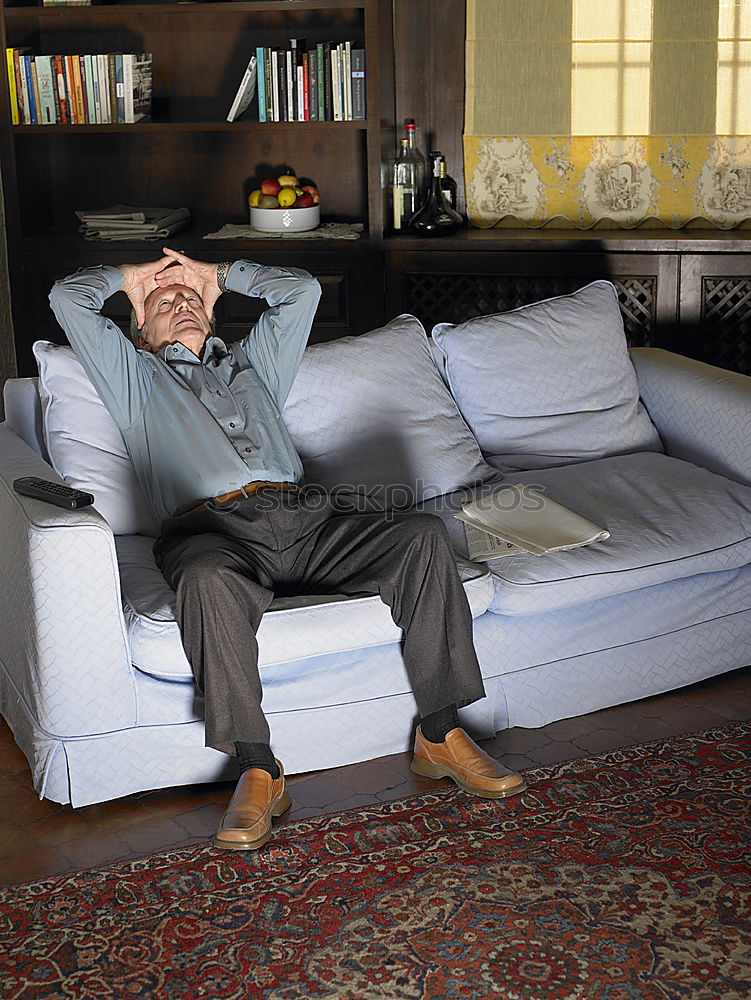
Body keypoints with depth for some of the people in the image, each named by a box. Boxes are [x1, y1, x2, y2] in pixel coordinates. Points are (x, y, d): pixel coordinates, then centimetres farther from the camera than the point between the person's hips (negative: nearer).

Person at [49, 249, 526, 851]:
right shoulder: (136, 375, 29)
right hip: (213, 529, -4)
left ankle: (441, 737, -18)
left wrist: (218, 274, 45)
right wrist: (135, 276, 38)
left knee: (424, 535, -22)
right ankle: (259, 772, -32)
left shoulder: (252, 365, 39)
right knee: (208, 581, -42)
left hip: (305, 515, 4)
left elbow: (301, 289, 40)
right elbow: (69, 297, 22)